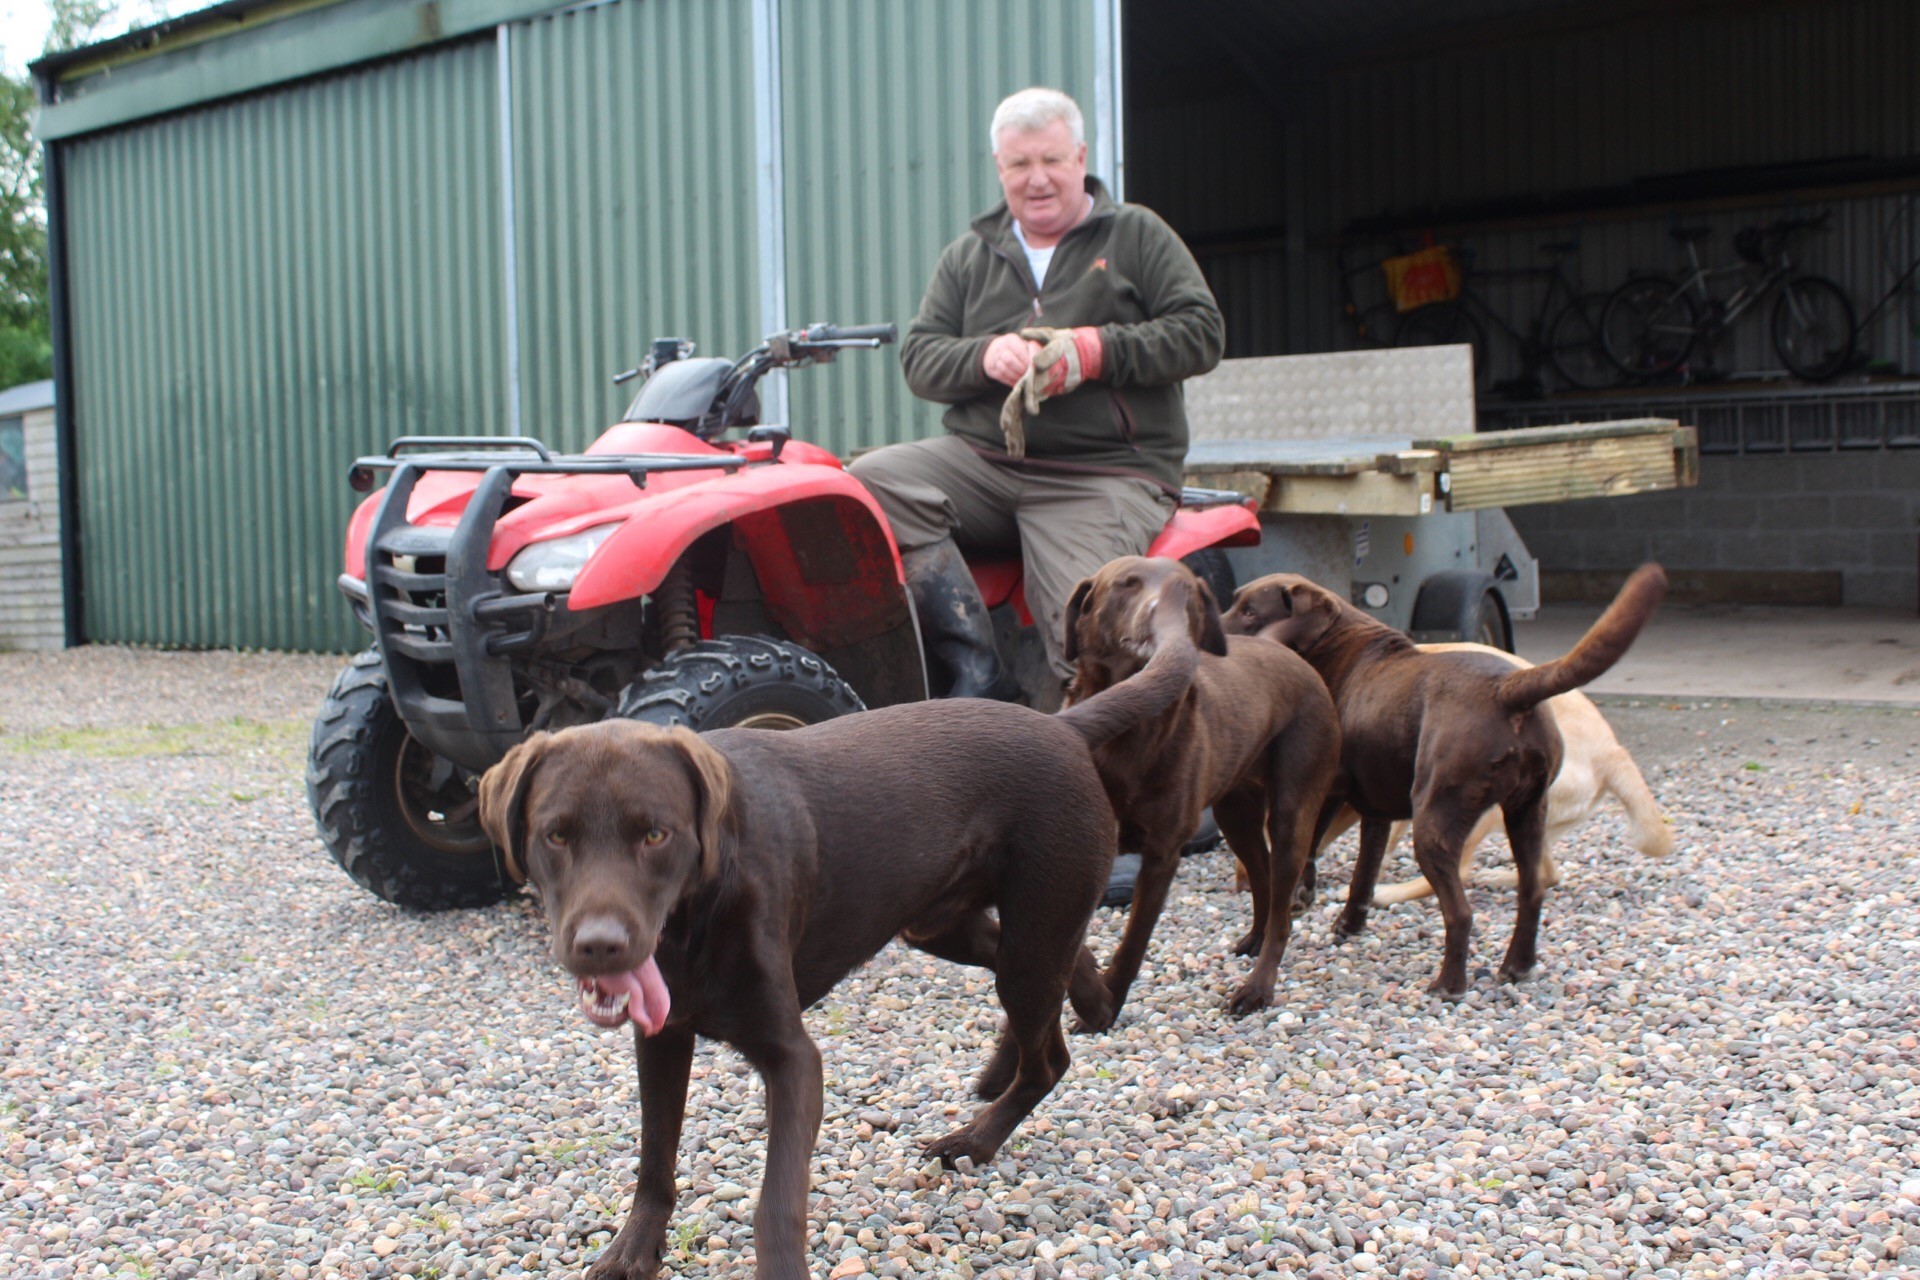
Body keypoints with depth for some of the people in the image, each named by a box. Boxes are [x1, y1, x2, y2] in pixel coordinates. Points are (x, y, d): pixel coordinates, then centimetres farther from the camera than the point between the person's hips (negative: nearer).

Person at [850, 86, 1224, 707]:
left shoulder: (1137, 235, 12)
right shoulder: (967, 256, 20)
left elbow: (1202, 332, 1)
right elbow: (918, 356, 12)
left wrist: (1095, 351, -13)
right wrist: (984, 356, -11)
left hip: (1106, 474, -3)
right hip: (982, 460, 4)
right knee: (873, 482, -25)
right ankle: (980, 674, -23)